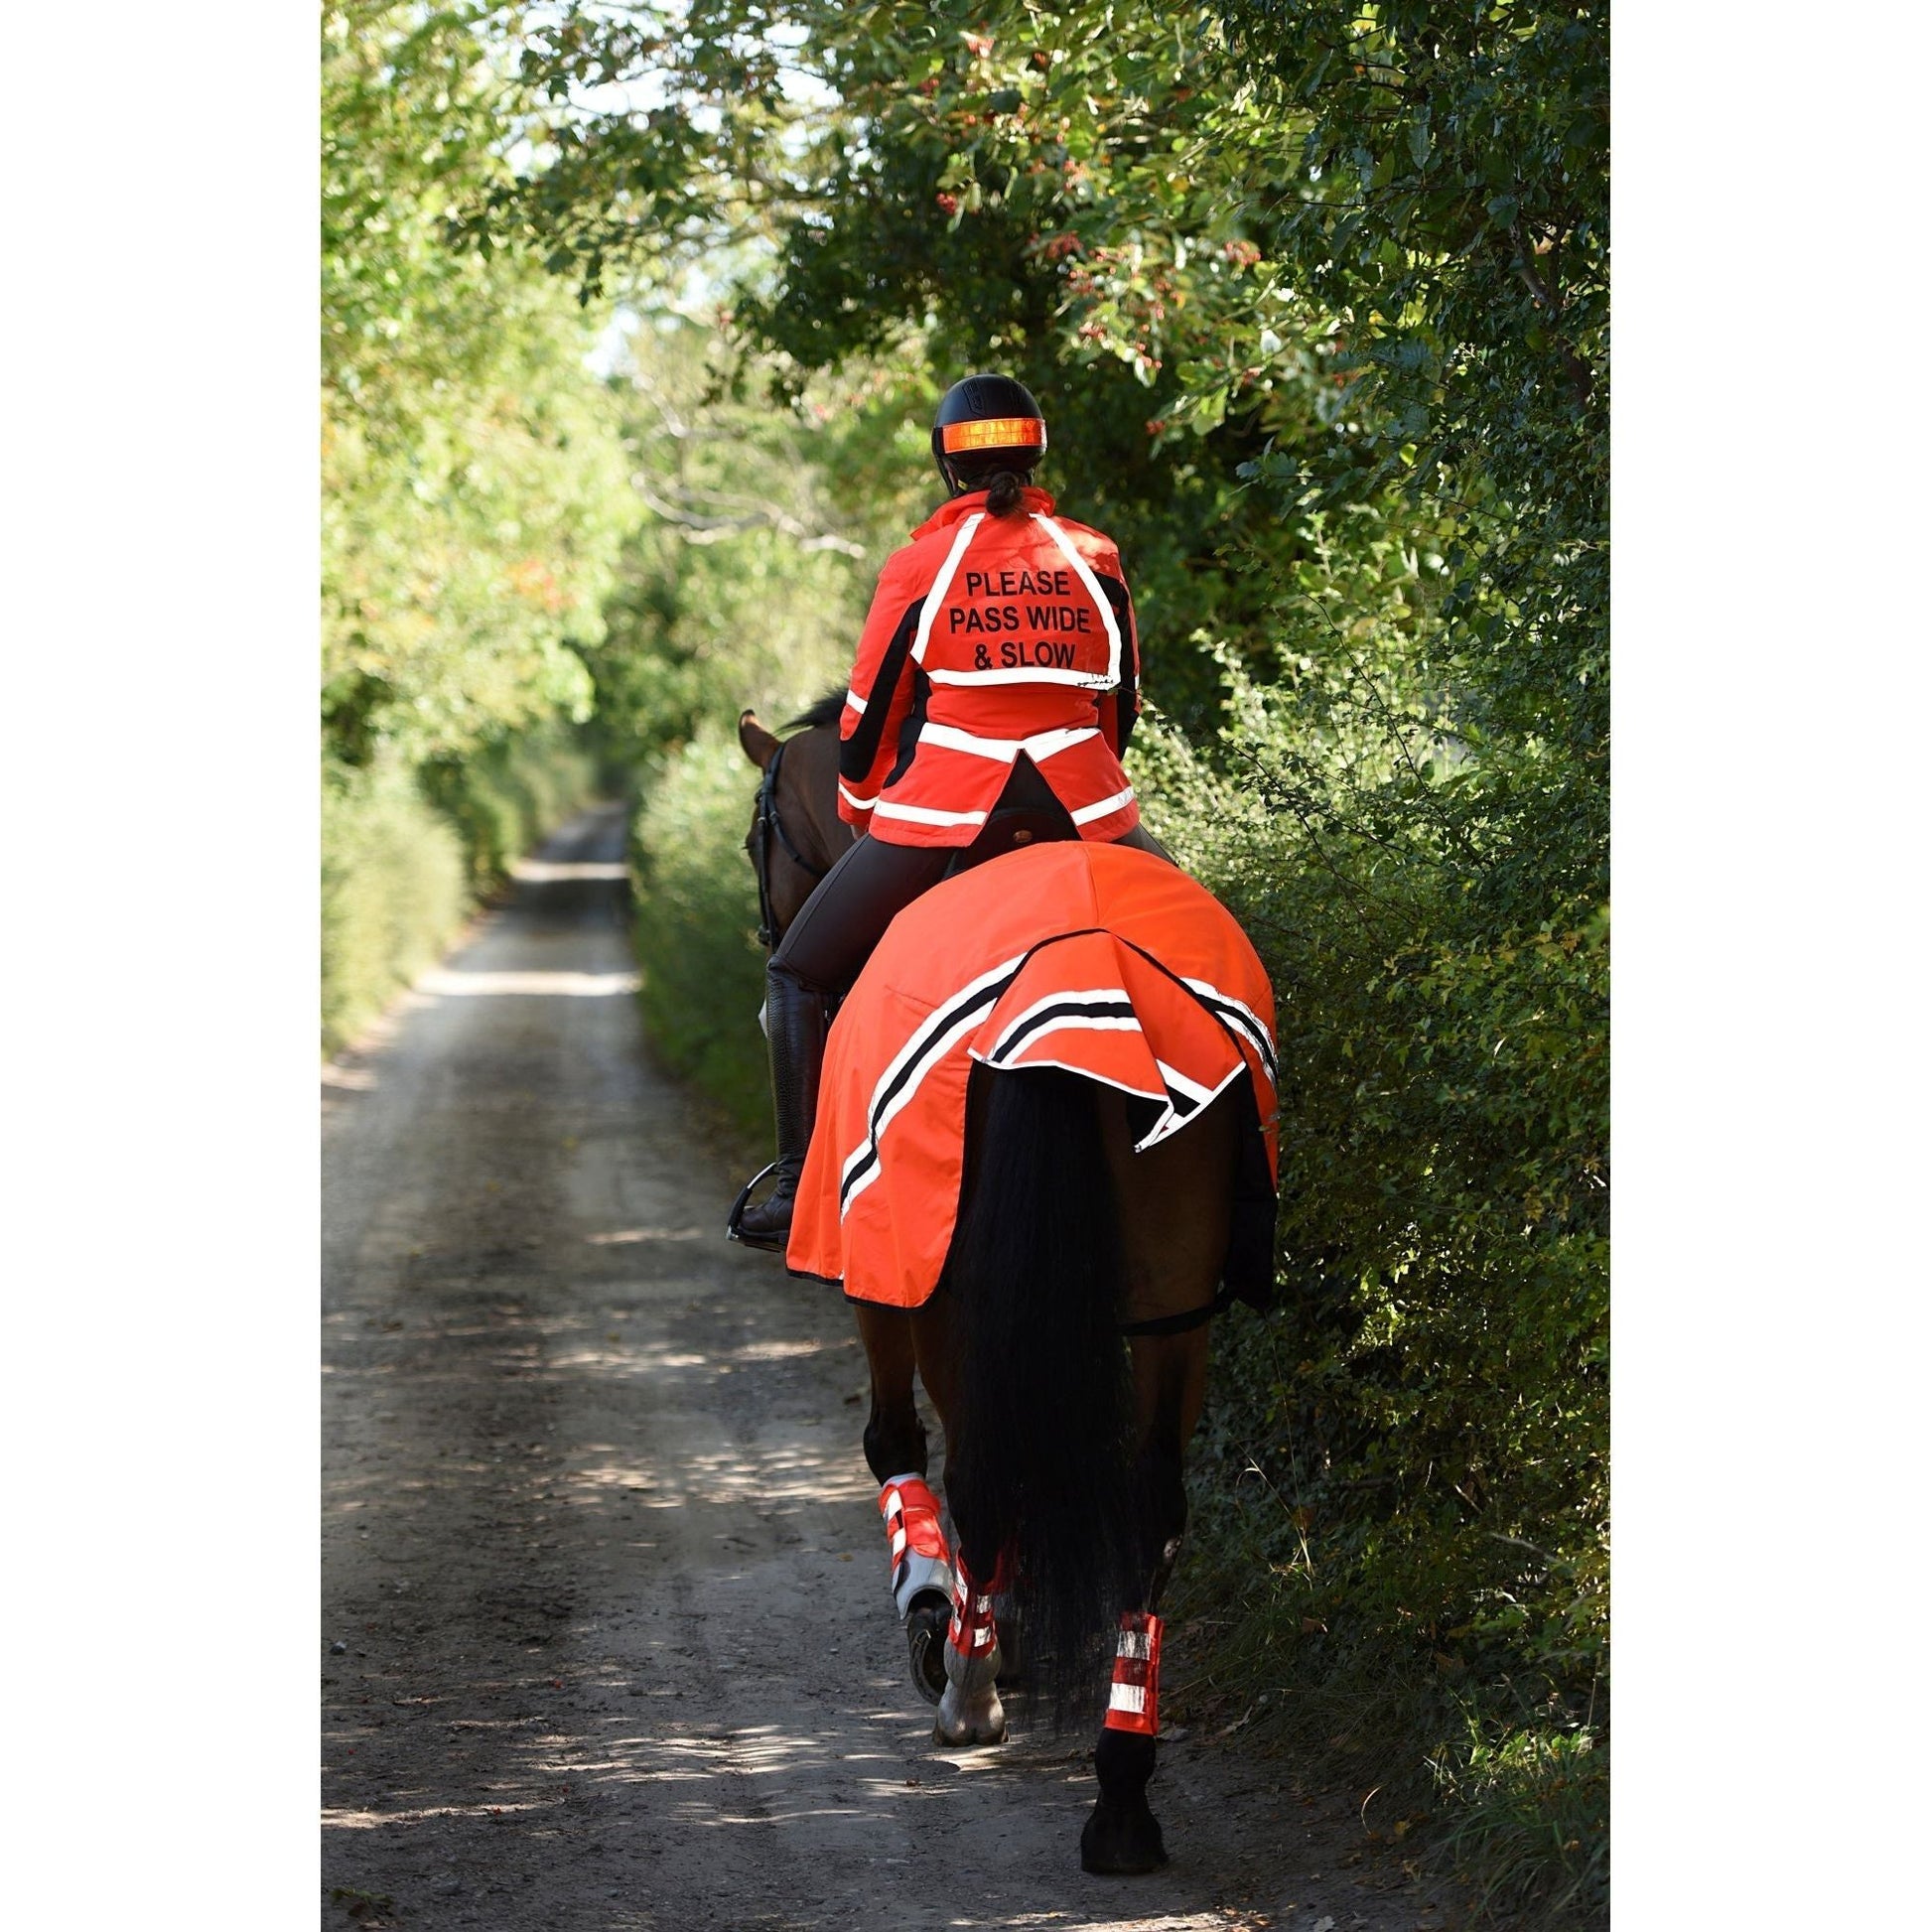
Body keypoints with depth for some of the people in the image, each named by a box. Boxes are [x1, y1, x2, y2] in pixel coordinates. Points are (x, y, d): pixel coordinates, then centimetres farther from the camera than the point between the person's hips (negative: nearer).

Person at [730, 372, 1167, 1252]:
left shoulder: (920, 564, 3)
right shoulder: (1095, 558, 10)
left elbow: (869, 716, 7)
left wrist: (860, 813, 23)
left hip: (944, 810, -2)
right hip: (1085, 811, 2)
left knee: (801, 977, 12)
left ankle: (799, 1186, 2)